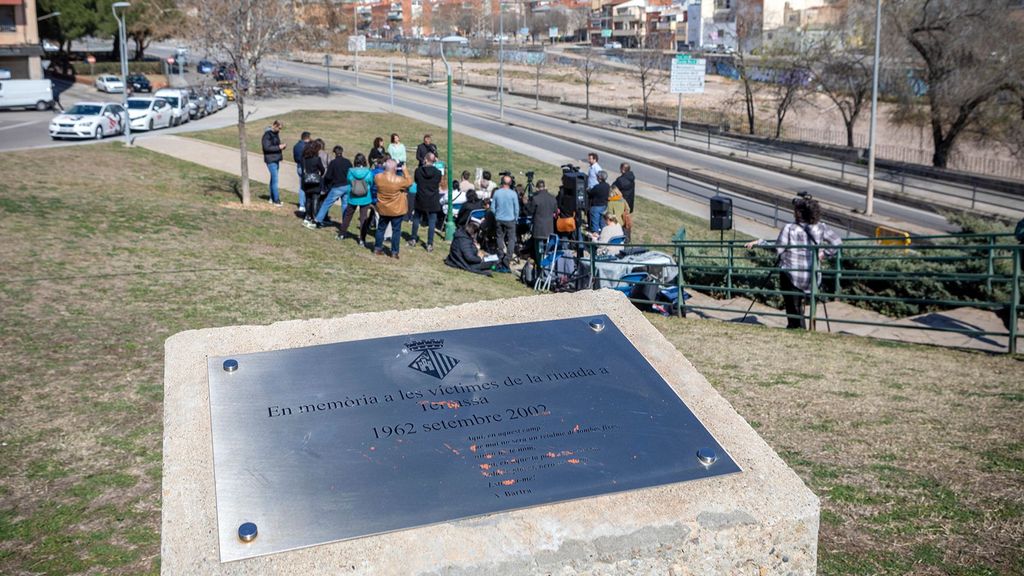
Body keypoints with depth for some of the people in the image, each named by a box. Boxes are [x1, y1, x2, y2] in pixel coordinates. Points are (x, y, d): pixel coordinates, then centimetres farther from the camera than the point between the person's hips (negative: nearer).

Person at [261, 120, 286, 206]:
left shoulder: (276, 133, 13)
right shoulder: (267, 134, -15)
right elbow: (267, 147, -21)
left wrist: (282, 146, 1)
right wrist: (278, 147, -22)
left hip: (276, 159, 9)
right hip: (271, 160, -9)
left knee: (273, 179, 14)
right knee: (275, 179, -11)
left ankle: (272, 198, 22)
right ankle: (276, 200, -9)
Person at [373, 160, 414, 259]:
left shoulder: (378, 177, -13)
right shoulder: (399, 180, -24)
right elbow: (409, 182, -6)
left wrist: (386, 171, 7)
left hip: (383, 209, 4)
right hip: (397, 210, -4)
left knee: (381, 228, 19)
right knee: (396, 230, 7)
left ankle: (377, 248, 27)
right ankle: (394, 252, 10)